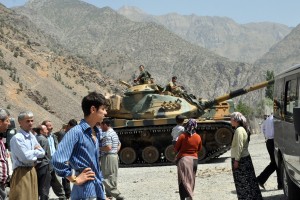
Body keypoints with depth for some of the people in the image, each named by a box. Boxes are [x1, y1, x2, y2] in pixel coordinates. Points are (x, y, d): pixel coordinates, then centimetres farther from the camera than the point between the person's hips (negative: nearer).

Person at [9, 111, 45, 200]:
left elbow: (42, 153, 11)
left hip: (32, 171, 8)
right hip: (21, 172, -8)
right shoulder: (17, 138, -14)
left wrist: (32, 152, -8)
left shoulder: (32, 137, 13)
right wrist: (36, 151, -4)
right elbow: (25, 157, -20)